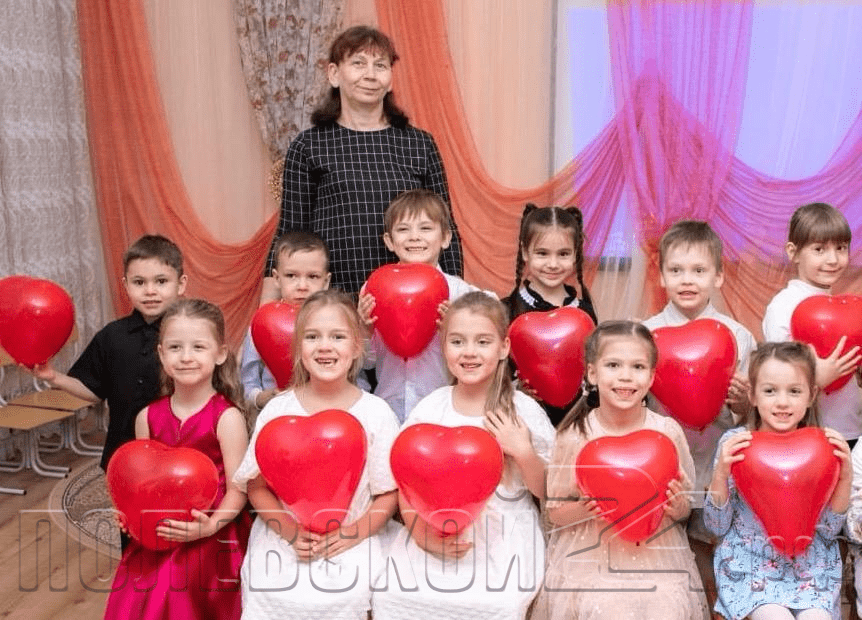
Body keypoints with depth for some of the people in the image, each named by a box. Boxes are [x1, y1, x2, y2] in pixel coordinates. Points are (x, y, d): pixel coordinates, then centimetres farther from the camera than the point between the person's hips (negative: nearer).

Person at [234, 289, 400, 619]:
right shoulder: (277, 409, 0)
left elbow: (389, 494, 1)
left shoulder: (376, 413, -3)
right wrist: (290, 531, -11)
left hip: (350, 544, -1)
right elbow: (257, 486, 3)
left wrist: (352, 533, -12)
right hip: (282, 540, 1)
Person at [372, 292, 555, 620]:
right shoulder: (430, 408, 1)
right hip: (437, 534, 2)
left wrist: (523, 451, -15)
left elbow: (546, 492, 2)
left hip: (504, 538, -2)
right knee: (391, 593, -18)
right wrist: (423, 535, -11)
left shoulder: (524, 410, -4)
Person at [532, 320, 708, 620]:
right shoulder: (574, 437, -6)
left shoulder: (668, 431, -2)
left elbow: (685, 509, 8)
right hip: (591, 561, -1)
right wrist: (585, 509, -18)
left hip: (659, 557, 2)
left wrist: (678, 506, -14)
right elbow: (555, 513, 0)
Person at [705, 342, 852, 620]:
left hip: (811, 564, 2)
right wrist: (721, 473, -19)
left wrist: (845, 476, -11)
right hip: (749, 563, -2)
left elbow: (829, 531, 2)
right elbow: (717, 526, -3)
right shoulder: (734, 443, -7)